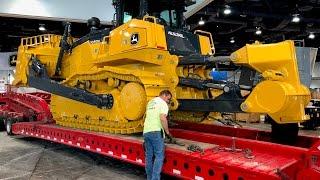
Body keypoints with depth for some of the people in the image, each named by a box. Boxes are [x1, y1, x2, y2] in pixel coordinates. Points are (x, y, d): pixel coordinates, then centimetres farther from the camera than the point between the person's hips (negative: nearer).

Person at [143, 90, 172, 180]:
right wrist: (167, 132, -8)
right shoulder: (163, 103, -3)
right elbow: (162, 118, -18)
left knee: (149, 156, 12)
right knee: (159, 156, -5)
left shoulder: (150, 102, 22)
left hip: (146, 131, 8)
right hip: (156, 132, -8)